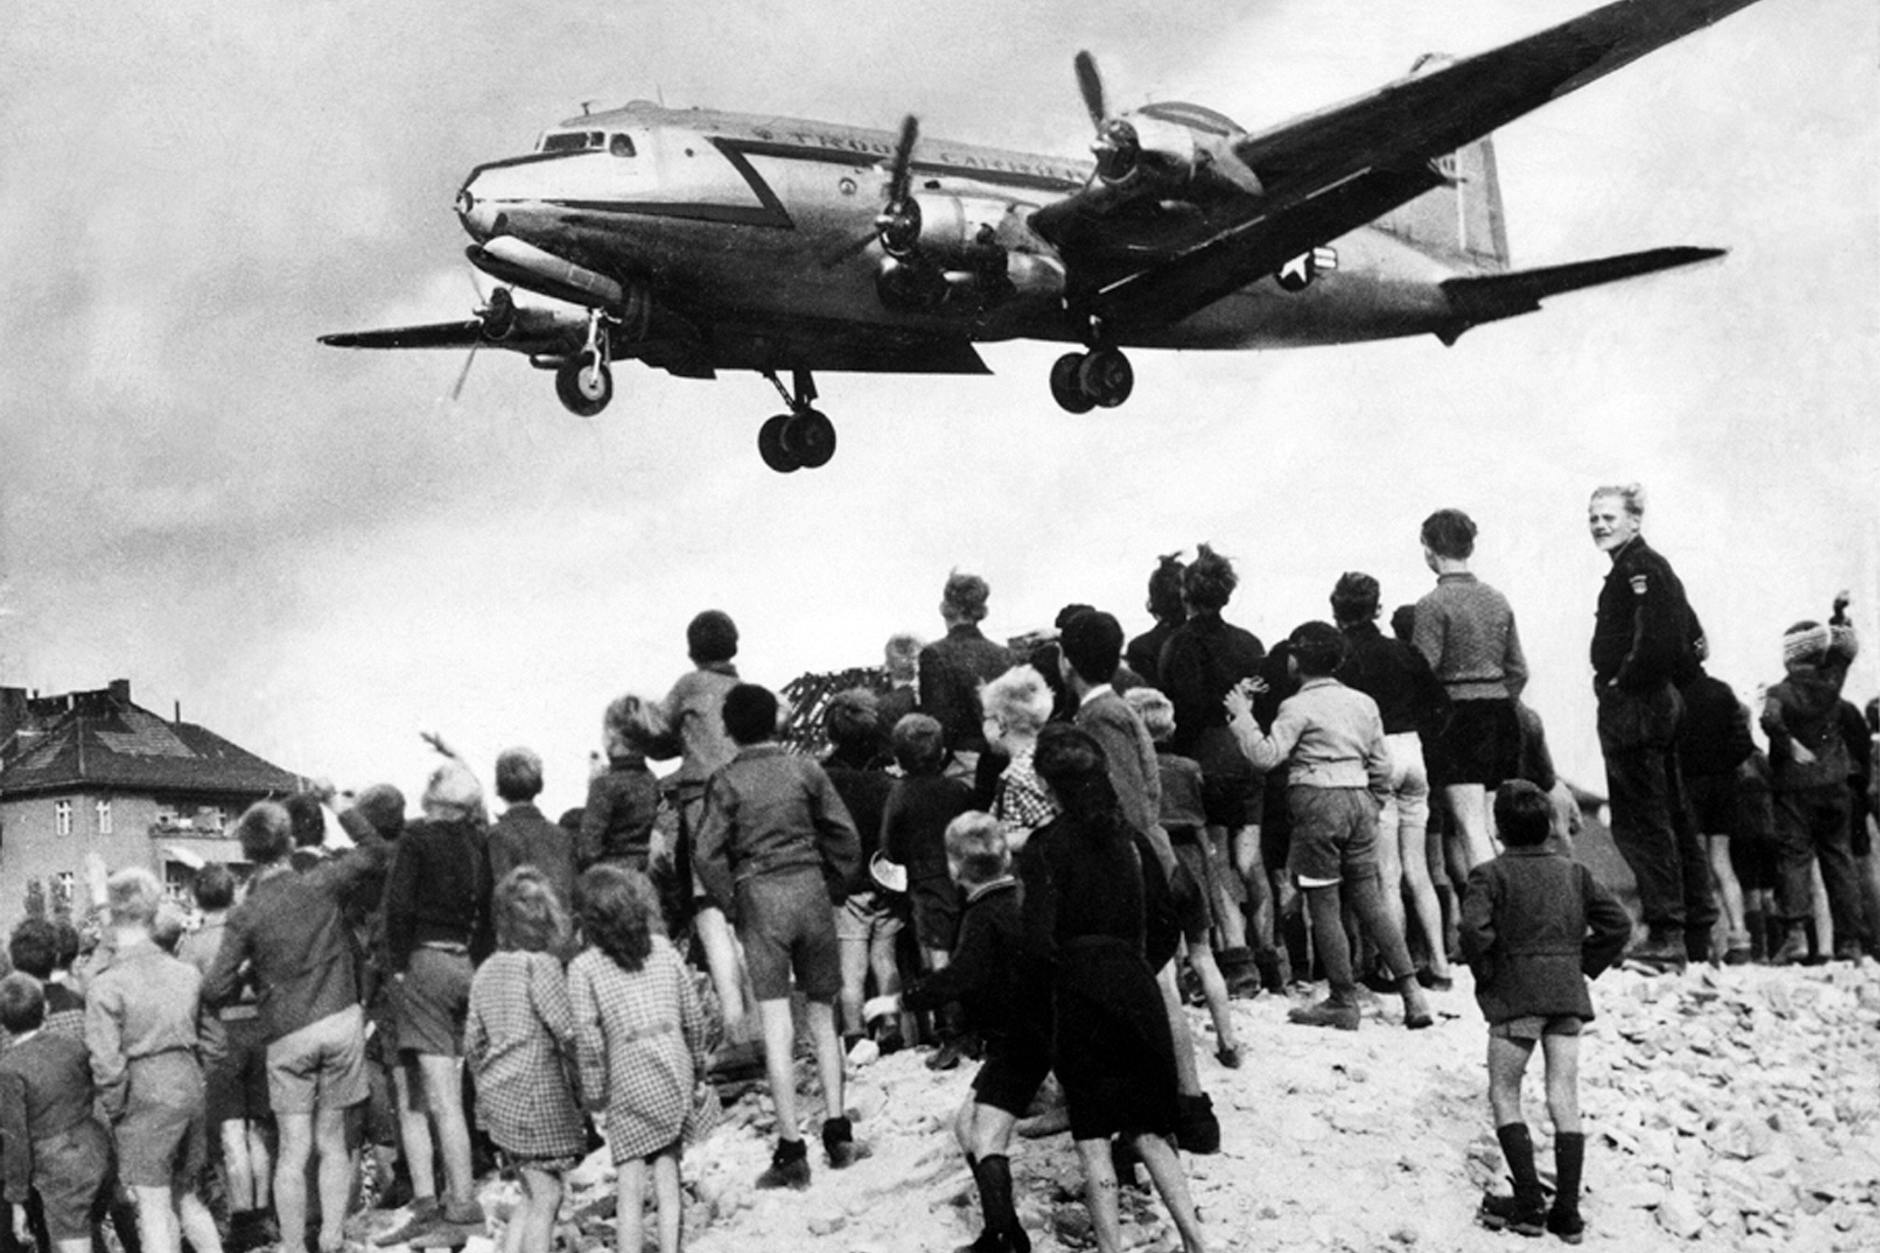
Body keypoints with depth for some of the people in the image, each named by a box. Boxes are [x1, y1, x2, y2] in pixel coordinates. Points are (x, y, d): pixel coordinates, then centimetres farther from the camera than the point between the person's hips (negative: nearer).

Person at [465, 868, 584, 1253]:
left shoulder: (487, 970, 9)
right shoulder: (541, 964, -13)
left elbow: (472, 1044, 14)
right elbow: (568, 1033, -15)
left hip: (498, 1095, 8)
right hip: (537, 1091, -8)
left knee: (532, 1196, 17)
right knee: (546, 1197, -1)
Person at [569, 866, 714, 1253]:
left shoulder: (583, 967, -3)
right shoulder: (663, 950, 7)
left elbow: (587, 1035, -10)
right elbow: (693, 1016, 8)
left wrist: (593, 1090, 1)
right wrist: (699, 1072, 19)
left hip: (629, 1079, -3)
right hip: (676, 1070, 3)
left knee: (629, 1184, 2)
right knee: (667, 1170, 10)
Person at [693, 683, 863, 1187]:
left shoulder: (725, 781, -2)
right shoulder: (805, 770, 4)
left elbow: (708, 854, -7)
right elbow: (845, 836, 3)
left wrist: (731, 907, 4)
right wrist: (834, 891, 13)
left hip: (758, 896, -2)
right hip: (810, 886, 2)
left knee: (776, 1026, -3)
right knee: (822, 1014, 15)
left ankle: (791, 1149, -5)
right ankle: (837, 1130, 12)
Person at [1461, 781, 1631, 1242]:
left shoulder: (1491, 875, -5)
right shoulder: (1573, 872, 9)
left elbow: (1474, 929, -19)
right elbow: (1618, 924, 8)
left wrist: (1485, 974, -4)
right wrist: (1585, 965, 13)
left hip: (1516, 996, -4)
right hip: (1568, 995, 4)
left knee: (1504, 1095, 7)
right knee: (1565, 1100, 5)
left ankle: (1529, 1202, -1)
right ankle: (1567, 1212, 4)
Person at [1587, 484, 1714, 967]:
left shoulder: (1639, 567, -13)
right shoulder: (1644, 566, 18)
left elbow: (1659, 637, -26)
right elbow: (1691, 633, 24)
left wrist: (1625, 682, -15)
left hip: (1634, 710, -11)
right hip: (1661, 705, 11)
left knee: (1640, 824, -8)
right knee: (1673, 822, 13)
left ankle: (1666, 936, -7)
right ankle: (1697, 936, 20)